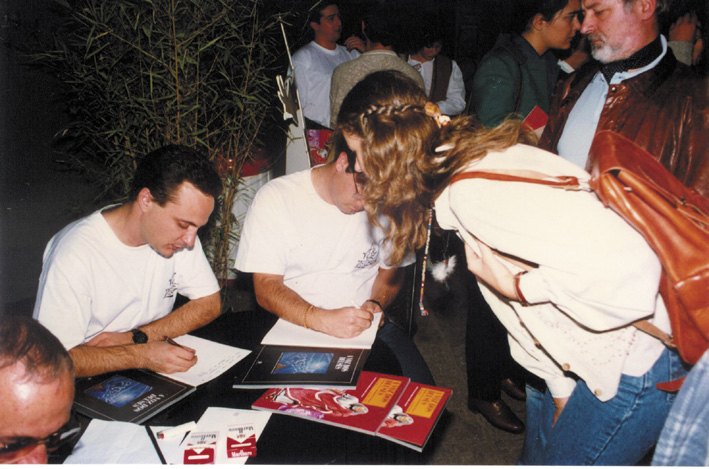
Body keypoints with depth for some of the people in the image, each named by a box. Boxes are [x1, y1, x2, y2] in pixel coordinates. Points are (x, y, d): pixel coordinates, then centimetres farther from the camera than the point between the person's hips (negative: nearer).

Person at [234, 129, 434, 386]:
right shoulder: (274, 199, -8)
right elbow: (266, 287, -12)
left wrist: (376, 303, -6)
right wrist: (321, 319, -28)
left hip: (367, 325, 3)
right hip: (297, 326, -3)